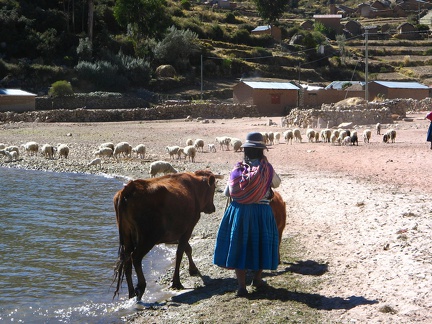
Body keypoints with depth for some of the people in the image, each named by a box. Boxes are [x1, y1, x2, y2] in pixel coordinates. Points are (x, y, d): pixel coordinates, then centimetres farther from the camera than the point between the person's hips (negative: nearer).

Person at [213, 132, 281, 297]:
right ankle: (257, 279, 31)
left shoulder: (238, 169, -6)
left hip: (238, 212, 1)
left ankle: (241, 285, 2)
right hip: (262, 212, -1)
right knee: (260, 243, 17)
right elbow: (277, 183, 12)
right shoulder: (267, 169, -8)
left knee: (239, 246, 7)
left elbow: (227, 192, 2)